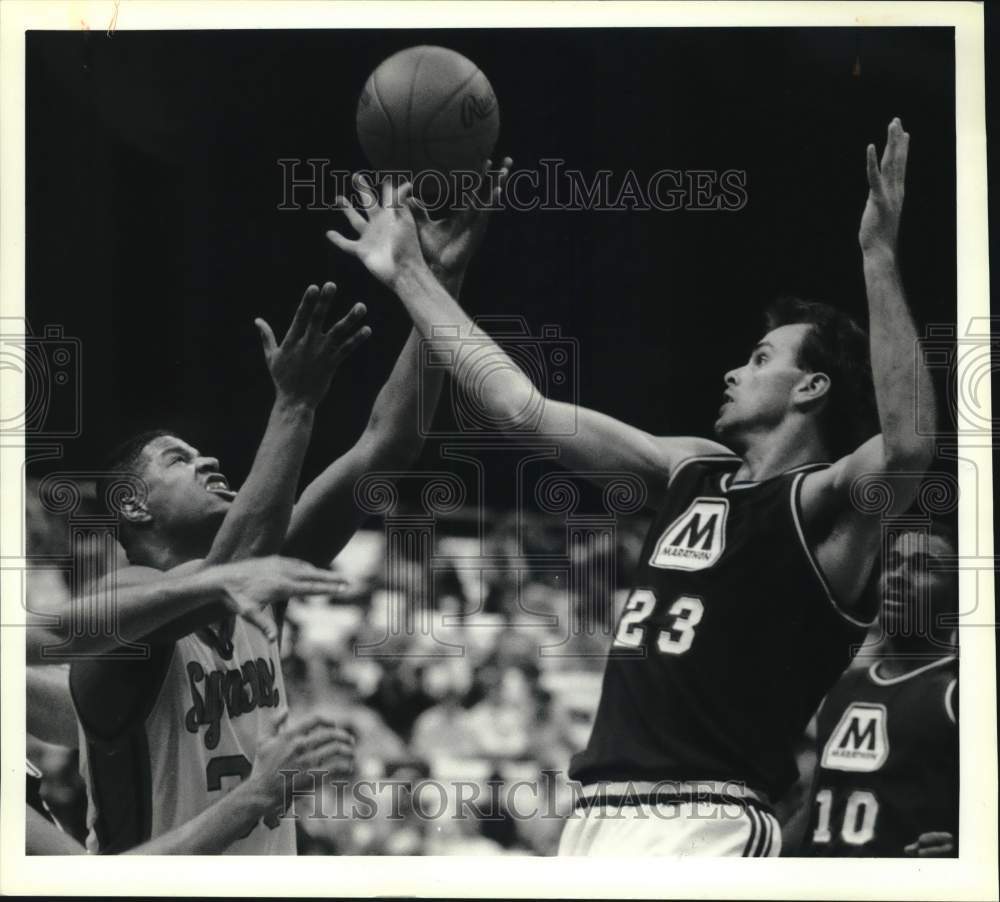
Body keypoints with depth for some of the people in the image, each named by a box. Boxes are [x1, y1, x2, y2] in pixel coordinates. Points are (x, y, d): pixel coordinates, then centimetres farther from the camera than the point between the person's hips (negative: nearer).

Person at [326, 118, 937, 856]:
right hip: (599, 819, 8)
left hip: (702, 830, -8)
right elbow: (524, 407, 19)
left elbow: (910, 447, -30)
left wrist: (880, 259, -31)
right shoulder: (693, 472, 15)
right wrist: (409, 275, 22)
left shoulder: (824, 506, -6)